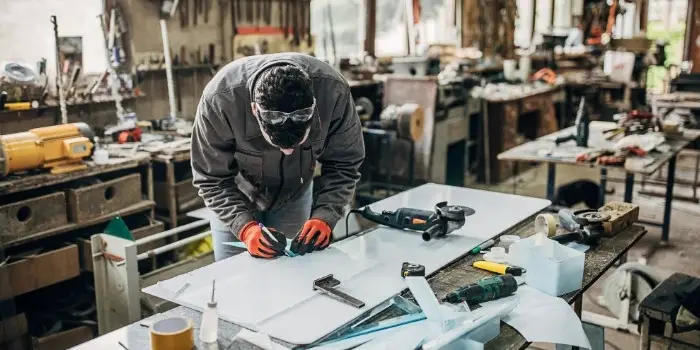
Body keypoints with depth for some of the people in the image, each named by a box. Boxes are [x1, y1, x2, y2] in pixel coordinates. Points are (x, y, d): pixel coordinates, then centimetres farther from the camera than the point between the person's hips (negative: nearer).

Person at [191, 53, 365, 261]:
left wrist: (324, 217, -31)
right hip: (235, 199, -1)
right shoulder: (220, 98, -36)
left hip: (295, 196, 2)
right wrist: (245, 227, -36)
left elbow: (343, 165, -18)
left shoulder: (333, 90, -32)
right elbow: (212, 180, -23)